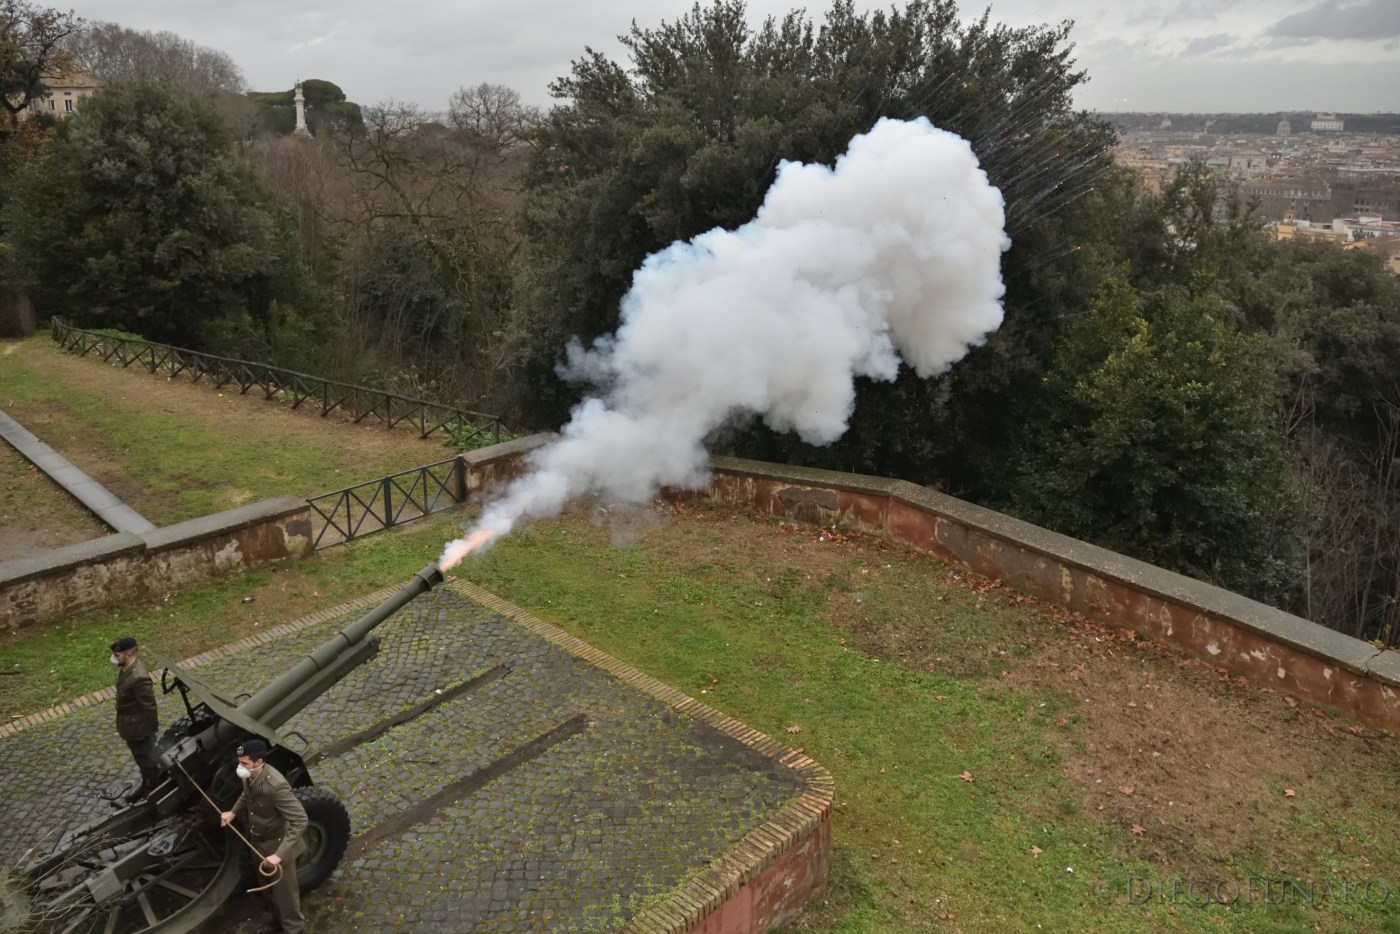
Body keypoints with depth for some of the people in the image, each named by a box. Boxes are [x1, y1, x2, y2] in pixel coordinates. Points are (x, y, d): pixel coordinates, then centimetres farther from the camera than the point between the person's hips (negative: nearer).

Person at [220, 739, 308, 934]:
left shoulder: (276, 785, -36)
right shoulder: (249, 776, -12)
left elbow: (300, 821, -35)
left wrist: (279, 854, -39)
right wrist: (233, 812, -1)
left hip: (277, 843, -8)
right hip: (259, 841, 8)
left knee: (285, 890, 13)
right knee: (270, 887, 28)